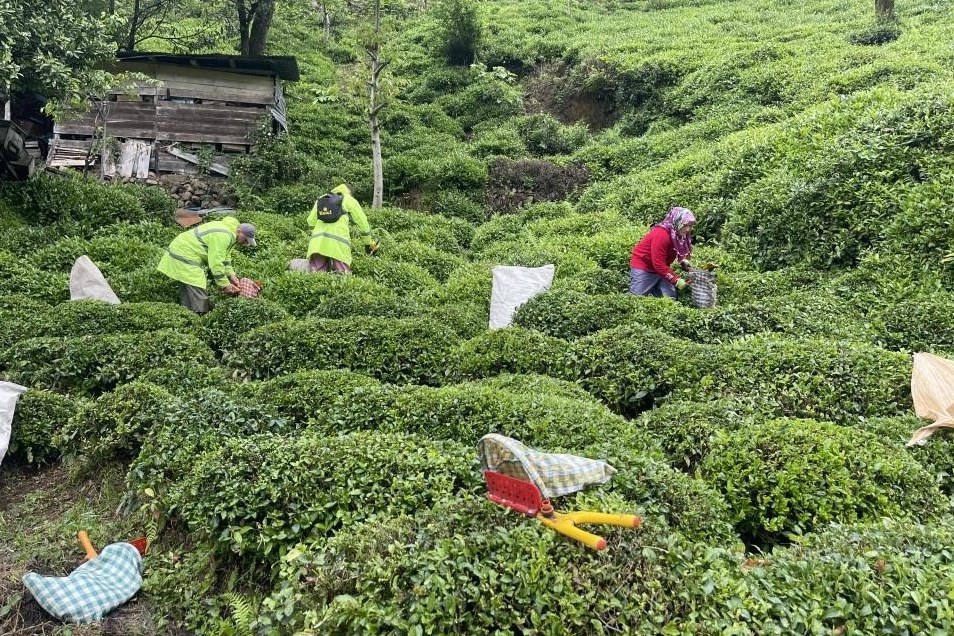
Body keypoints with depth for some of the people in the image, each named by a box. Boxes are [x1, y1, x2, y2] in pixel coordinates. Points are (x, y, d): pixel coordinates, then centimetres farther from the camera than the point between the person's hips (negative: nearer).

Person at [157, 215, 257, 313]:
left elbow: (224, 257, 15)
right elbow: (216, 263, -26)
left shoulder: (229, 232, 7)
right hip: (185, 257, -11)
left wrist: (231, 275, 4)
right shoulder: (222, 236, -26)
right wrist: (225, 285, -18)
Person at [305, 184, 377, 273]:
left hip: (318, 241, 3)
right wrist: (368, 243, 25)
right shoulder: (349, 200, 16)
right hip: (338, 242, -3)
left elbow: (311, 220, 19)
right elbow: (362, 222, 17)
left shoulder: (321, 199, 26)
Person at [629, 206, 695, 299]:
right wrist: (676, 281, -27)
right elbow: (658, 264, -29)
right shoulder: (661, 234, -30)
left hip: (661, 268, 8)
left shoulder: (681, 234, -7)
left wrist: (684, 261, -12)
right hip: (643, 268, -8)